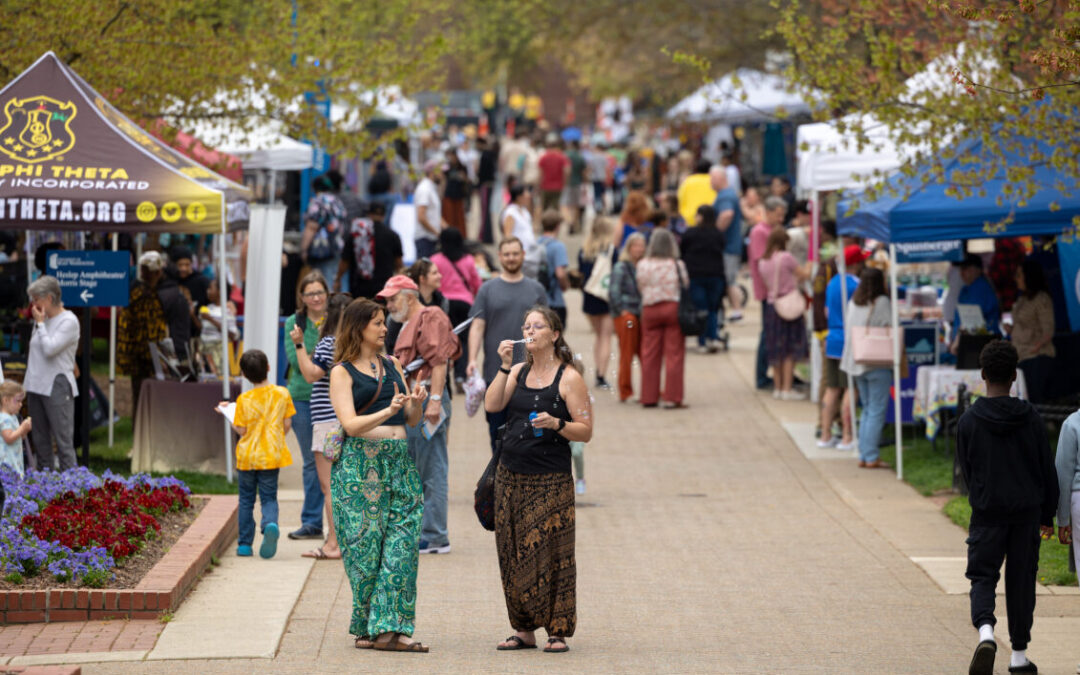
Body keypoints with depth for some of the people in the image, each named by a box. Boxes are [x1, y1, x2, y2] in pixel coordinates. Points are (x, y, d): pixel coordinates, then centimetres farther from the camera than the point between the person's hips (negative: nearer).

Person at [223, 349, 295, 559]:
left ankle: (244, 543, 15)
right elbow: (287, 425, -1)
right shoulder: (282, 394, -4)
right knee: (269, 497, 6)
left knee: (246, 500, 12)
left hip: (247, 455, -1)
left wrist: (230, 420, 9)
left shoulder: (244, 399, -10)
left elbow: (242, 430, -9)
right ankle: (270, 524, -25)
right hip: (271, 456, 1)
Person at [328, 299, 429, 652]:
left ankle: (389, 628, -8)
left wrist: (416, 404, -3)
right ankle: (365, 627, 7)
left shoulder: (392, 366, 17)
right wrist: (387, 411, -24)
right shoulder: (342, 372, 1)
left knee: (400, 544, -6)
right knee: (365, 545, -4)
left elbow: (410, 420, 18)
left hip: (399, 460, 5)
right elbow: (350, 424, -11)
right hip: (360, 462, -5)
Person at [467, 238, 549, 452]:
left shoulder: (536, 290, 9)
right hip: (495, 372, 0)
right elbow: (477, 326, 1)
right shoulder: (488, 290, 5)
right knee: (497, 426, 5)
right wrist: (472, 360, -11)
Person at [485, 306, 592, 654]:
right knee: (513, 553, 4)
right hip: (511, 475, 5)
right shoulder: (518, 371, 12)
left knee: (550, 554, -6)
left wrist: (556, 424, -21)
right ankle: (524, 629, 11)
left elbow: (585, 431, -4)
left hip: (550, 479, -5)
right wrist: (504, 366, -7)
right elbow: (491, 405, -2)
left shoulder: (569, 378, -2)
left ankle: (558, 631, -1)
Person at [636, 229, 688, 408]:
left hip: (649, 310, 3)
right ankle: (672, 398, -2)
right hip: (673, 307, -3)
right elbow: (685, 286, -1)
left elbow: (641, 287, 2)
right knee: (674, 354, 1)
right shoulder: (677, 265, -8)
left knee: (649, 355, 8)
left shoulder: (643, 265, -2)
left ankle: (649, 397, 10)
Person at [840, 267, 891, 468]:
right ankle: (871, 457, -6)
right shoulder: (882, 303, -10)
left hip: (856, 361, 7)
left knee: (867, 410, 14)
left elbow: (847, 329, 13)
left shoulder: (853, 303, 8)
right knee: (877, 411, -3)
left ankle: (863, 456, 11)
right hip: (878, 362, -7)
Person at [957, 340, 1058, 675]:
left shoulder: (968, 421, -6)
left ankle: (985, 631, -24)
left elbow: (966, 470, 4)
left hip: (986, 512, -1)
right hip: (1027, 511, 1)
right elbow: (1048, 469, 1)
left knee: (982, 576, 5)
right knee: (1021, 581, 11)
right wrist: (1047, 515, 10)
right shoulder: (1031, 418, -4)